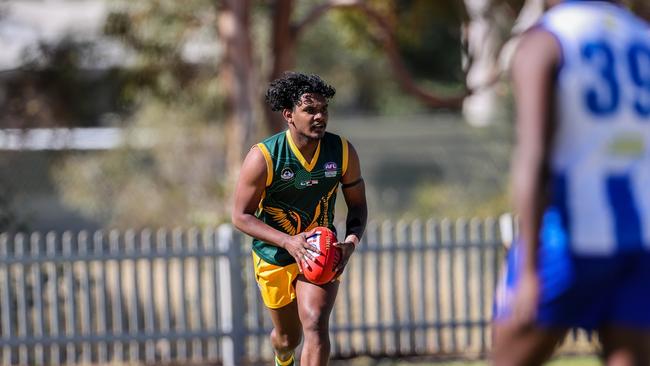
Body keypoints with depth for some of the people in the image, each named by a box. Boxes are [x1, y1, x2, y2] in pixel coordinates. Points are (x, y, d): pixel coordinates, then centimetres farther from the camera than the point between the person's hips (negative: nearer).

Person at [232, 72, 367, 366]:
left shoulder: (342, 152, -14)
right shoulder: (263, 158, -23)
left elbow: (357, 204, 1)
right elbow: (241, 216, -18)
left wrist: (351, 241, -20)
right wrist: (288, 242, -31)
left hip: (321, 253, 1)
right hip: (275, 257, -1)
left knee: (316, 325, -23)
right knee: (288, 336, 17)